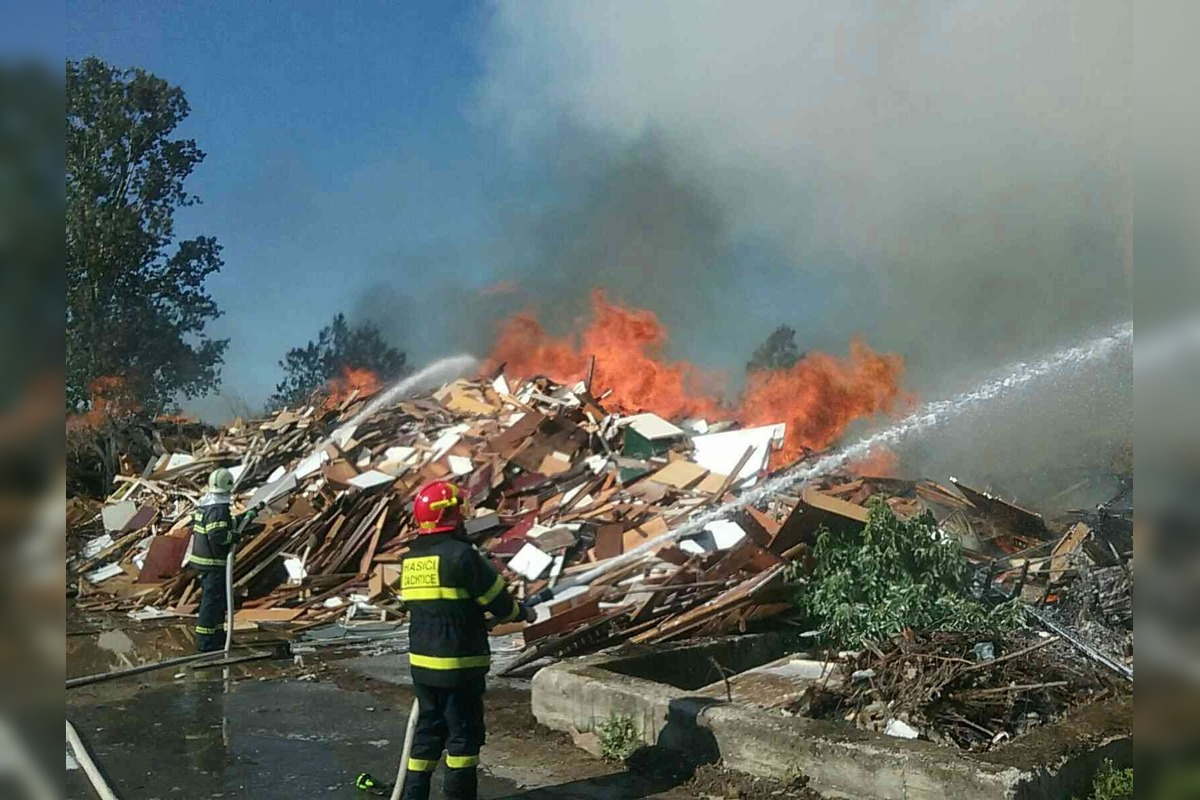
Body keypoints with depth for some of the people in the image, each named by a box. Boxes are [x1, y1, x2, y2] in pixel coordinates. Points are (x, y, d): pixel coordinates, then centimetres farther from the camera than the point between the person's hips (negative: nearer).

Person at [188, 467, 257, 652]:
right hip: (214, 562, -10)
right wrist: (234, 536, -14)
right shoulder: (218, 508, -21)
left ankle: (217, 634, 30)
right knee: (212, 599, -3)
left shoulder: (205, 503, 11)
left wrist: (242, 518, 20)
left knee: (218, 598, 20)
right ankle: (205, 642, 2)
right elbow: (218, 535, -29)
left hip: (202, 558, 10)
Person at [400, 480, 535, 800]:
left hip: (421, 662, 7)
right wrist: (522, 612, 10)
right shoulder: (461, 554, -17)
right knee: (464, 733, 6)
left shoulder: (410, 559, 8)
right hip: (458, 665, -7)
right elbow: (498, 599, -11)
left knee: (428, 731, 16)